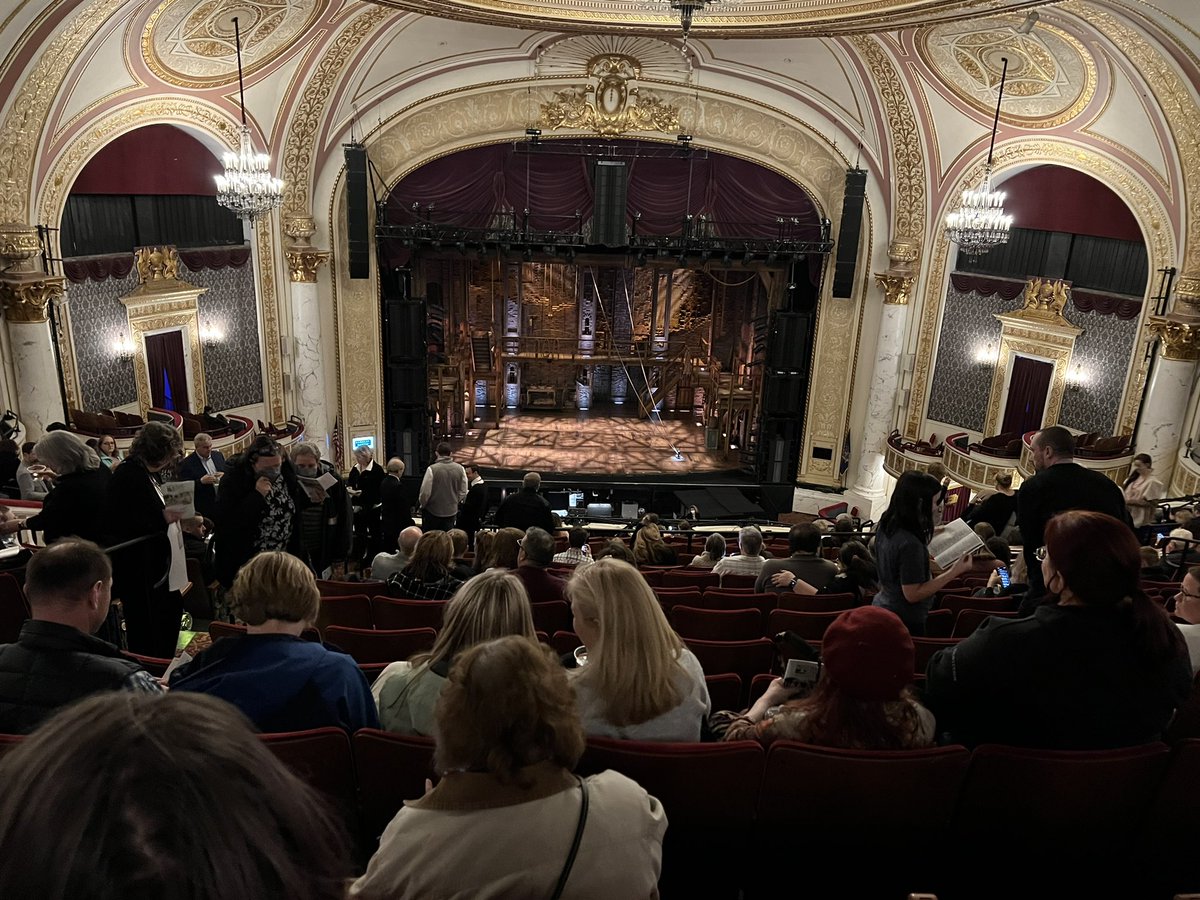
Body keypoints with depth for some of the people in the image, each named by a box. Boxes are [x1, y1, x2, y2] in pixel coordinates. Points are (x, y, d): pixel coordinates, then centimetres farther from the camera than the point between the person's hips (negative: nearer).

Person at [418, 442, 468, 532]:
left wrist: (422, 504, 6)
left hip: (432, 511, -3)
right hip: (451, 511, 3)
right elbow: (463, 493, 2)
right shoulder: (460, 469, -4)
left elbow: (425, 492, -13)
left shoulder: (432, 469, -16)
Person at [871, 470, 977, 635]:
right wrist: (954, 571, -23)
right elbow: (913, 594, -24)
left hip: (882, 609, 9)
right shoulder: (910, 543, -29)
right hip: (904, 621, -9)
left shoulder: (886, 527, -2)